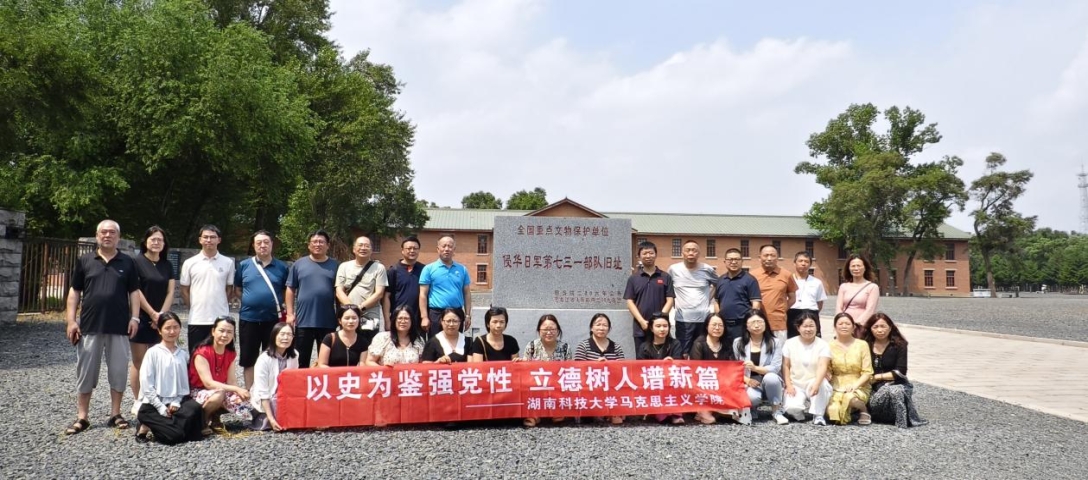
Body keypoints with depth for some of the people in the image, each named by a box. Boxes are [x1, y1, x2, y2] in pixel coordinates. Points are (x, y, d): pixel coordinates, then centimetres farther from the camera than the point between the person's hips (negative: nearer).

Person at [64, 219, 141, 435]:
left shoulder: (127, 262, 6)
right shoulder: (84, 261, 5)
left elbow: (134, 292, 7)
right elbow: (74, 292, 6)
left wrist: (134, 317, -3)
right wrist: (71, 320, -1)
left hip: (119, 327, 0)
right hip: (89, 326, 0)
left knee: (118, 370, 4)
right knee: (85, 371, 5)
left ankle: (115, 414, 15)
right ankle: (82, 417, 13)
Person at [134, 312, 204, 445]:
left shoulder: (184, 354, 7)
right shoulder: (153, 352, -5)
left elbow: (184, 384, 4)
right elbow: (146, 385, -9)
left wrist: (176, 402, -11)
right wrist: (162, 408, -13)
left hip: (174, 403, 5)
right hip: (152, 405, -4)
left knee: (195, 408, -29)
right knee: (174, 435, -24)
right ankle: (146, 428, 5)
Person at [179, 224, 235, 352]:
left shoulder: (228, 263, 3)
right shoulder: (190, 263, 2)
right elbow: (185, 290, 8)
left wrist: (220, 305, 3)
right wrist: (194, 308, 2)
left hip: (221, 319, 0)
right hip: (197, 320, 0)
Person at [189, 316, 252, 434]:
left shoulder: (231, 354, -1)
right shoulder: (202, 353, -21)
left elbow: (231, 382, -4)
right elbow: (208, 383, -29)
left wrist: (238, 392, -27)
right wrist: (237, 389, -36)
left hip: (221, 392, 6)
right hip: (197, 393, -6)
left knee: (243, 400, -18)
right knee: (218, 395, -37)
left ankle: (215, 417, 7)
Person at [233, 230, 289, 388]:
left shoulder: (281, 267, 3)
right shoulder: (244, 265, 4)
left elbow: (287, 291, 10)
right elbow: (237, 290, 11)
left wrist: (277, 303, -2)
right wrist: (251, 300, -2)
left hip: (274, 319, 0)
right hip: (248, 318, 1)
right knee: (248, 360, 8)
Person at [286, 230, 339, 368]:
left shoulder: (334, 266, 6)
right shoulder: (299, 264, 5)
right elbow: (290, 290, 6)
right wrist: (290, 313, -1)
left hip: (328, 322, 1)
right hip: (303, 320, 0)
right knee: (301, 360, 8)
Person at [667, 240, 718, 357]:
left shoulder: (707, 269, 0)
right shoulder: (673, 269, 0)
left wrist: (710, 299, 8)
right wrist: (674, 303, 6)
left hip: (704, 318, 1)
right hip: (683, 319, -1)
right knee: (683, 354, 1)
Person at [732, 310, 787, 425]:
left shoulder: (775, 342, -3)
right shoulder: (738, 343, 2)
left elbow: (776, 368, -12)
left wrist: (755, 368, -28)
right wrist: (746, 380, -16)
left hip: (769, 383, 1)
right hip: (748, 383, -1)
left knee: (770, 377, -37)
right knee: (751, 397, -37)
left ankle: (776, 411, -13)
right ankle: (751, 409, 3)